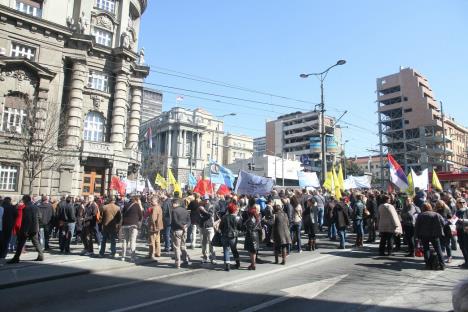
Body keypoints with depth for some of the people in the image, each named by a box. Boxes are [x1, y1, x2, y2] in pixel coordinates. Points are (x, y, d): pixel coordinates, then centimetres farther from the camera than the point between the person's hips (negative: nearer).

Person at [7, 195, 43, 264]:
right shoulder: (35, 207, 8)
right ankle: (41, 256, 16)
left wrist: (25, 231, -19)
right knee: (36, 243, 14)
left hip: (26, 229, -7)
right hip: (34, 229, 7)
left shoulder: (27, 208, -16)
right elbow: (38, 217, 14)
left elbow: (27, 220, -21)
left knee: (20, 244, 2)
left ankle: (16, 258, 7)